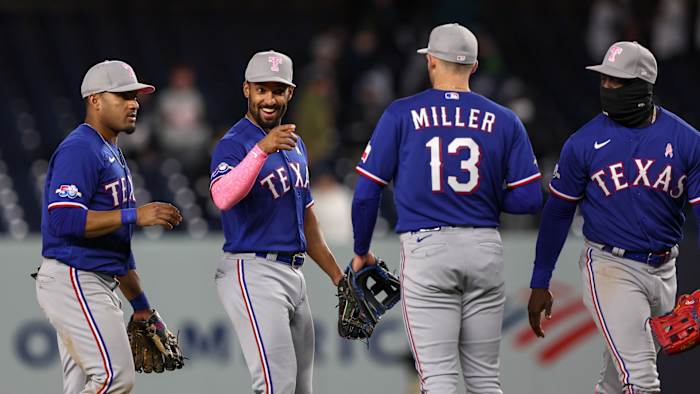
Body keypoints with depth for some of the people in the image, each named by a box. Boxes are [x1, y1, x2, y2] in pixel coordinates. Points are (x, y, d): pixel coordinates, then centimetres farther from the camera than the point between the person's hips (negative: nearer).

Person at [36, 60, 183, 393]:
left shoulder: (112, 154, 21)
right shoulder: (79, 149, -11)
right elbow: (64, 219, -24)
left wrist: (140, 304, 25)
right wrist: (134, 215, -23)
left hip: (95, 286, 10)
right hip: (73, 281, -10)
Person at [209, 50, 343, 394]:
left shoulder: (294, 143, 19)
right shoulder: (233, 144, -9)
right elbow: (223, 197, -31)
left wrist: (338, 276, 25)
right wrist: (262, 149, -41)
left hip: (293, 273, 9)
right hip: (252, 273, -9)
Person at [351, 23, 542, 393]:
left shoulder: (402, 114, 0)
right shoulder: (504, 121, 5)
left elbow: (367, 192, -1)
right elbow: (528, 199, 1)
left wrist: (361, 251, 13)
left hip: (426, 248, -3)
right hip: (485, 250, 3)